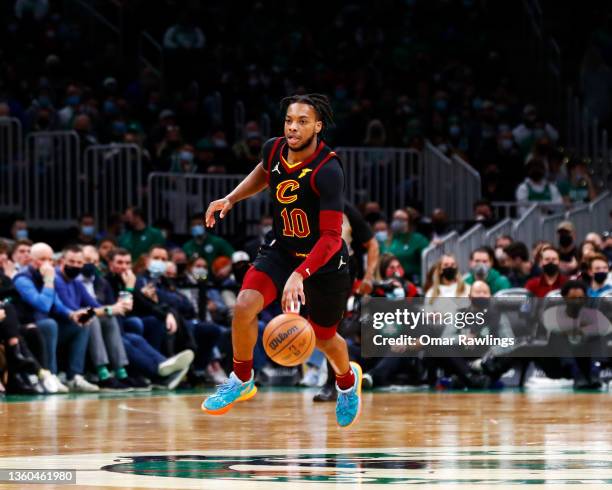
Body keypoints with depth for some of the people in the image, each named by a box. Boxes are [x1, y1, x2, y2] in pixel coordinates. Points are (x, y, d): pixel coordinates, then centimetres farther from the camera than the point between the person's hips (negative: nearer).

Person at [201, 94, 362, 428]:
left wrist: (300, 275, -43)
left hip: (325, 262, -4)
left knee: (324, 338, 14)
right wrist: (231, 199, 4)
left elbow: (331, 237, -32)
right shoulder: (275, 149, -11)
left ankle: (347, 379, 50)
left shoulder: (327, 171, -30)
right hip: (281, 250, 4)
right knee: (244, 306, -19)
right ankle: (242, 382, 4)